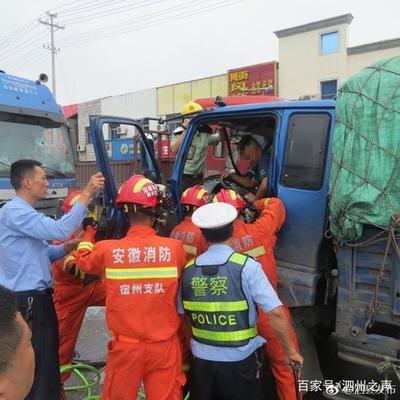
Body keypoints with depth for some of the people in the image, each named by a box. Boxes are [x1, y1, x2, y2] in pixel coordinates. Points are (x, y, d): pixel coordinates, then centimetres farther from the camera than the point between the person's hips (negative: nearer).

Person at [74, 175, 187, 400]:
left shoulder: (107, 250, -14)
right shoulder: (174, 248, -16)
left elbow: (83, 260, 11)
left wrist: (90, 231, 28)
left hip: (126, 346, 1)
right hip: (164, 345, 0)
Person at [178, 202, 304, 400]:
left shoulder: (188, 270, -5)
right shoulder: (246, 266, -17)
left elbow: (182, 315, 5)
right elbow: (276, 313, -19)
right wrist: (290, 350, -6)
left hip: (202, 359, 3)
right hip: (240, 360, -3)